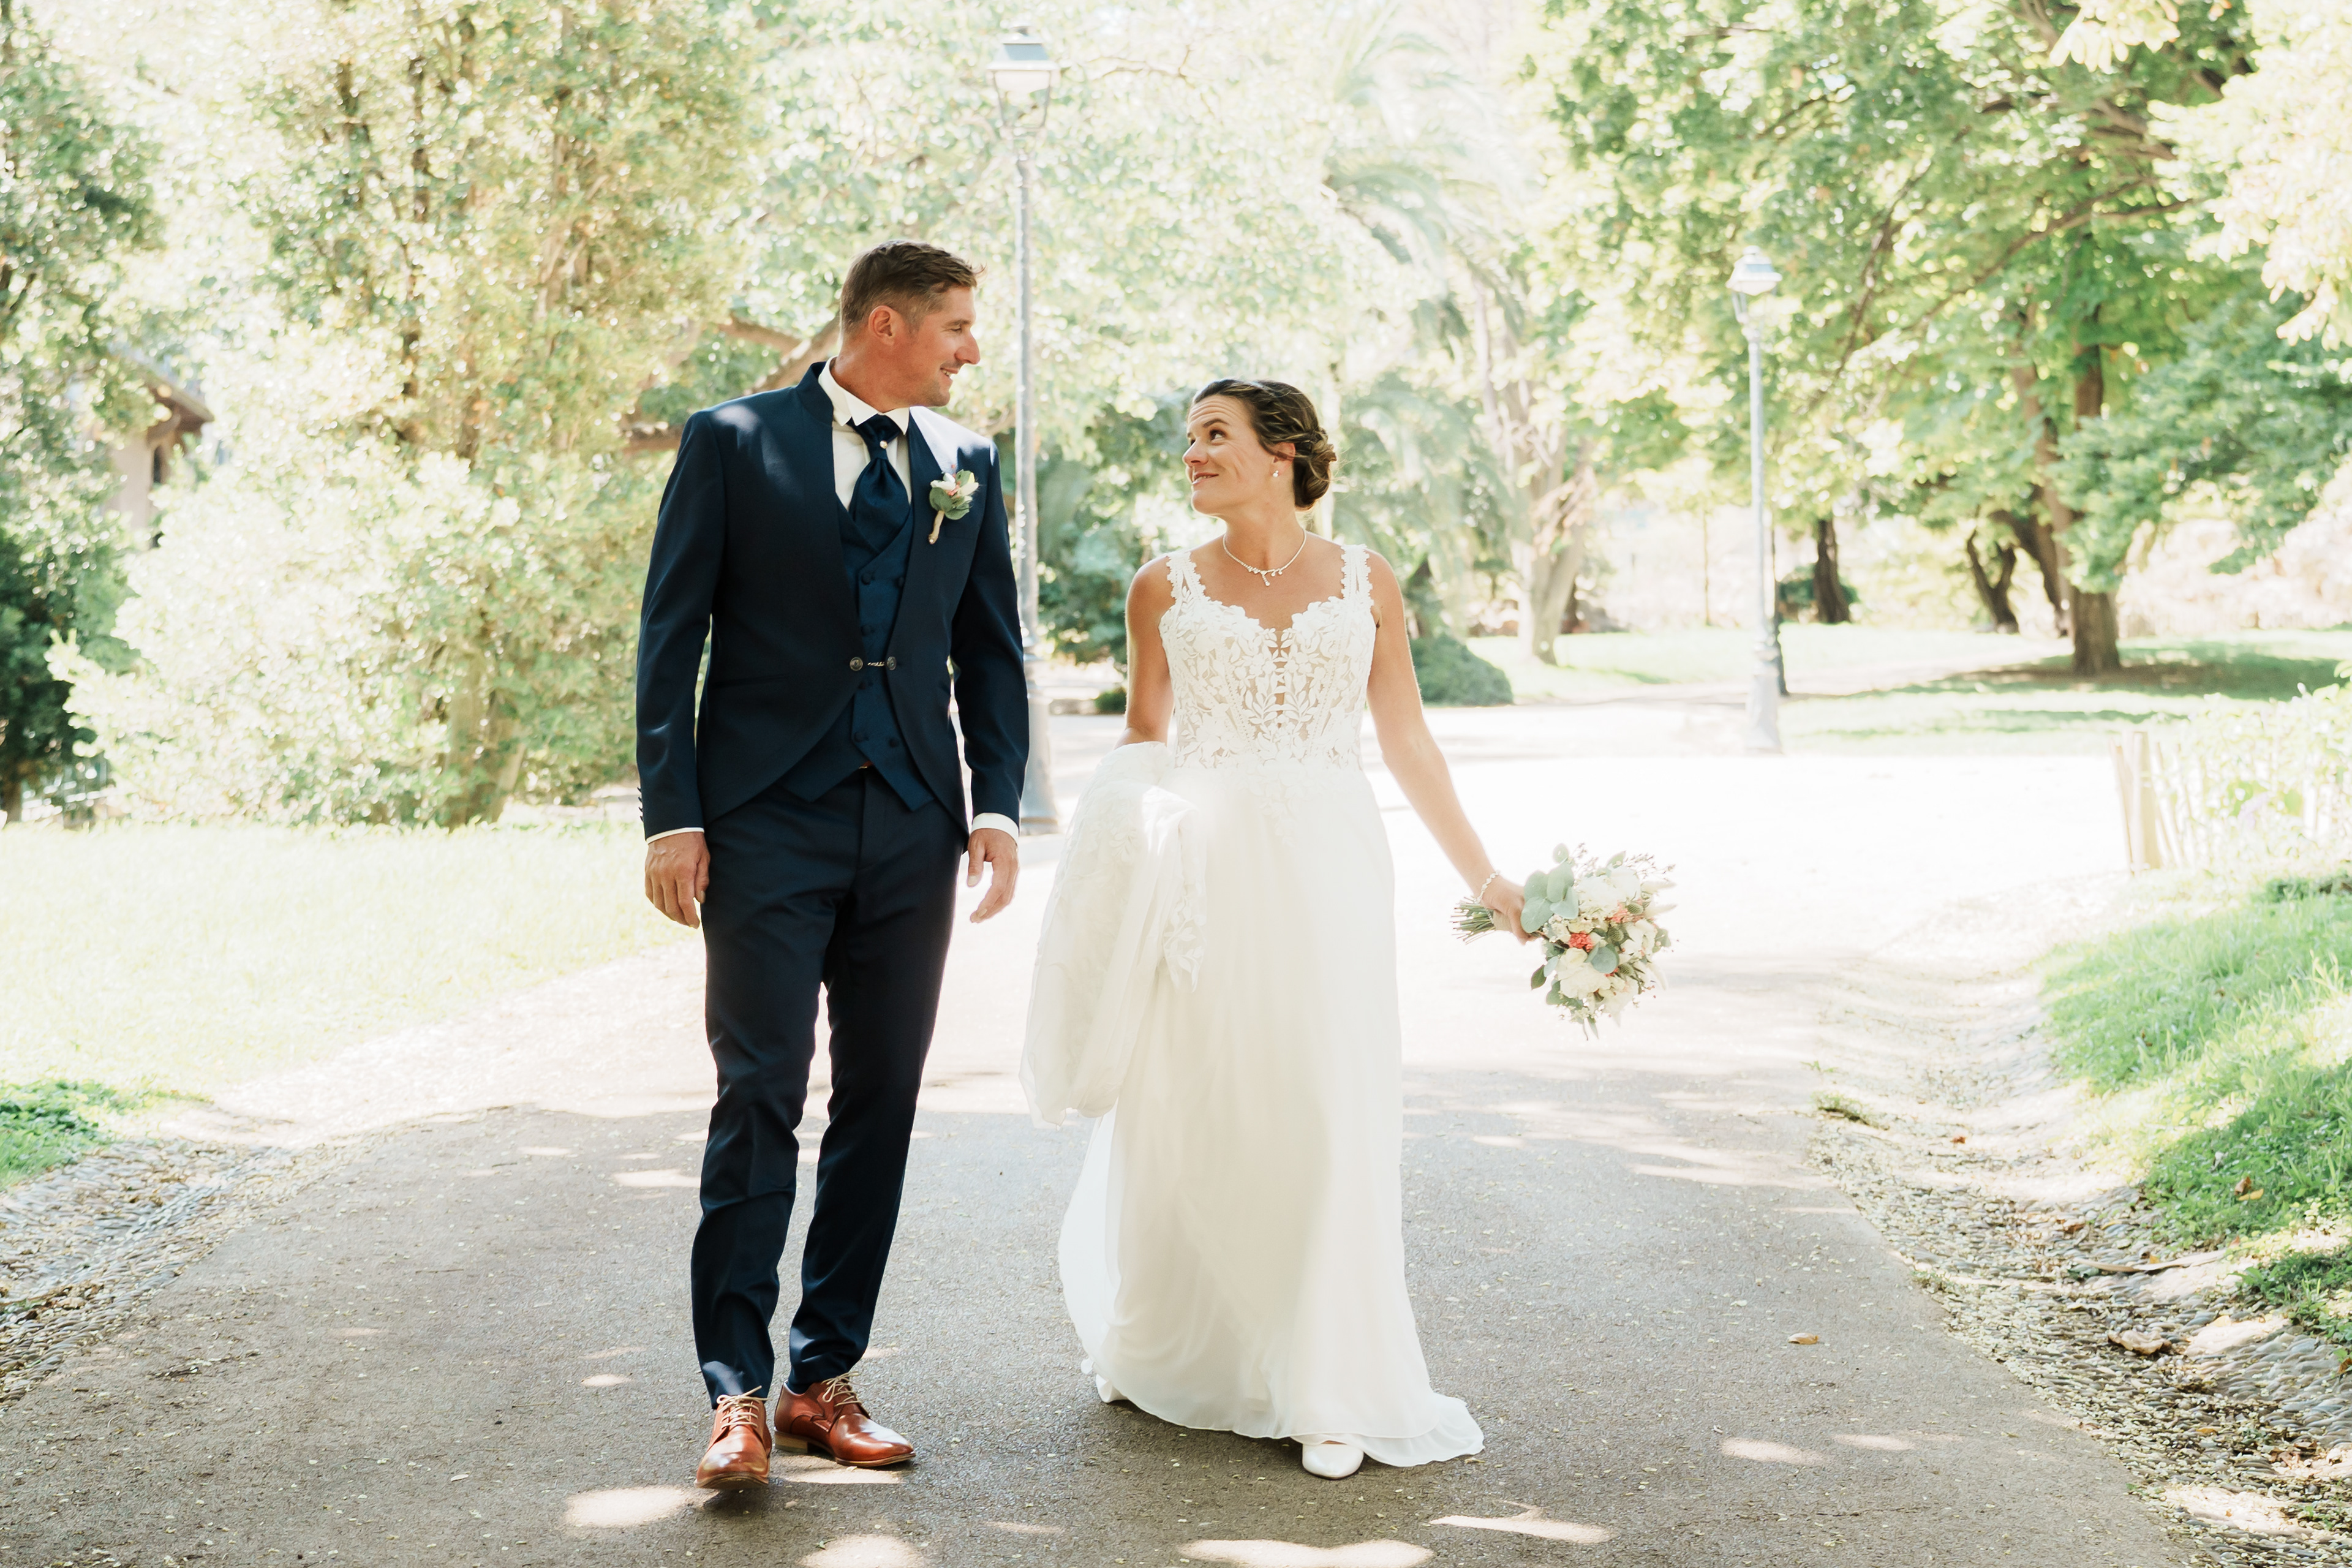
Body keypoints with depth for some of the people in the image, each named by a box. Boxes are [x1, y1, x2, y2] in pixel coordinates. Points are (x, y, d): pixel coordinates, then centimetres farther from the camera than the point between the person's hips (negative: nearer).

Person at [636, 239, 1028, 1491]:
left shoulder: (966, 464, 13)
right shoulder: (734, 442, 1)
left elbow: (991, 647, 15)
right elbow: (672, 635, -1)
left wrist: (997, 803, 2)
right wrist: (671, 815, -9)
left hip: (911, 830, 4)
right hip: (768, 823, -4)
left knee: (882, 1104, 6)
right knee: (759, 1100, -8)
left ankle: (825, 1378, 14)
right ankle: (737, 1393, -5)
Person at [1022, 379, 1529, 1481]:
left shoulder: (1364, 583, 7)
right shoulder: (1165, 589, 7)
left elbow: (1407, 743, 10)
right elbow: (1142, 741, 12)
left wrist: (1485, 877, 8)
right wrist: (1117, 845, -4)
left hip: (1330, 868, 0)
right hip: (1205, 874, 0)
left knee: (1332, 1118, -4)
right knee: (1193, 1113, 6)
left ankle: (1326, 1391, 5)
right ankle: (1157, 1350, 29)